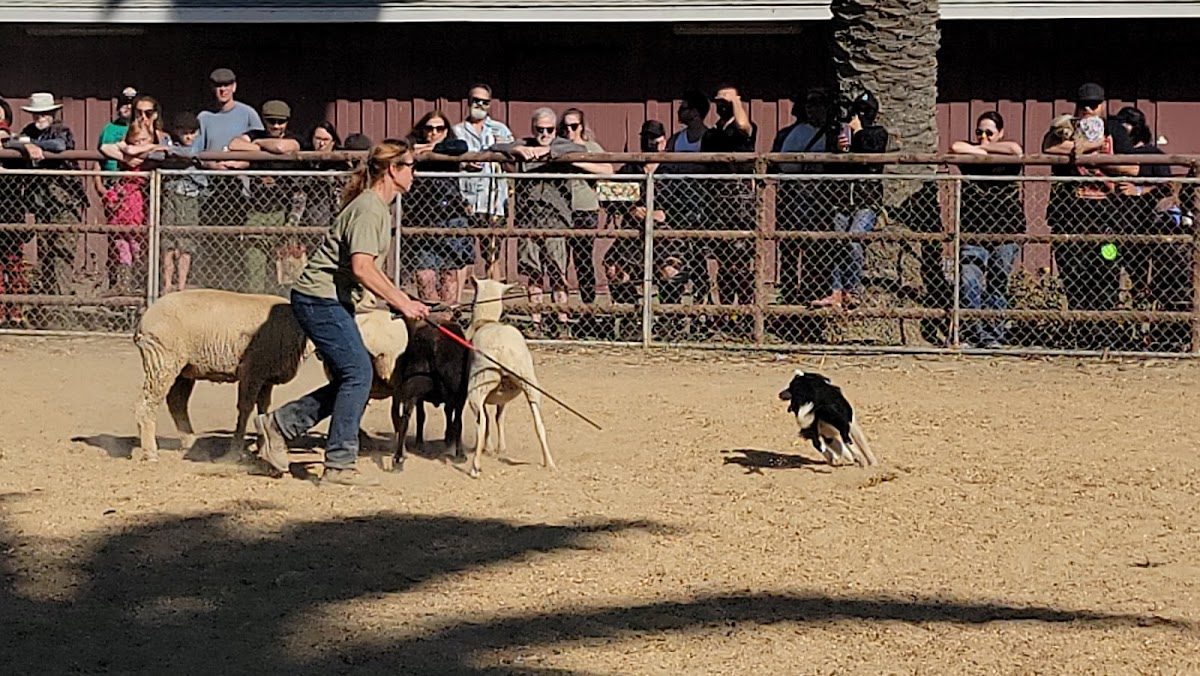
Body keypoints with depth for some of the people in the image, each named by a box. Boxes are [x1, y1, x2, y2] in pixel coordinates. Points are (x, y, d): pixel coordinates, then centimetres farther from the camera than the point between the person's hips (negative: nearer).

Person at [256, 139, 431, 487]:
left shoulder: (378, 207, 16)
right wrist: (401, 303, -22)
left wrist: (404, 301, 18)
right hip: (320, 300, -10)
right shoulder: (369, 208, -17)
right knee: (358, 373, -12)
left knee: (352, 379, 9)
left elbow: (370, 268, 23)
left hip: (332, 302, 10)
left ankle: (278, 425, 16)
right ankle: (339, 465, -8)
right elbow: (362, 268, -26)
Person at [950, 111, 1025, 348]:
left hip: (1006, 232, -1)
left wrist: (982, 148, -6)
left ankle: (993, 336, 9)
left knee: (998, 284, 2)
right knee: (968, 283, -14)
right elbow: (955, 148, -11)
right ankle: (972, 333, -12)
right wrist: (980, 151, -7)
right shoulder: (970, 154, 10)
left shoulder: (1007, 157, 6)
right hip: (973, 231, 1)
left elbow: (1015, 149, -17)